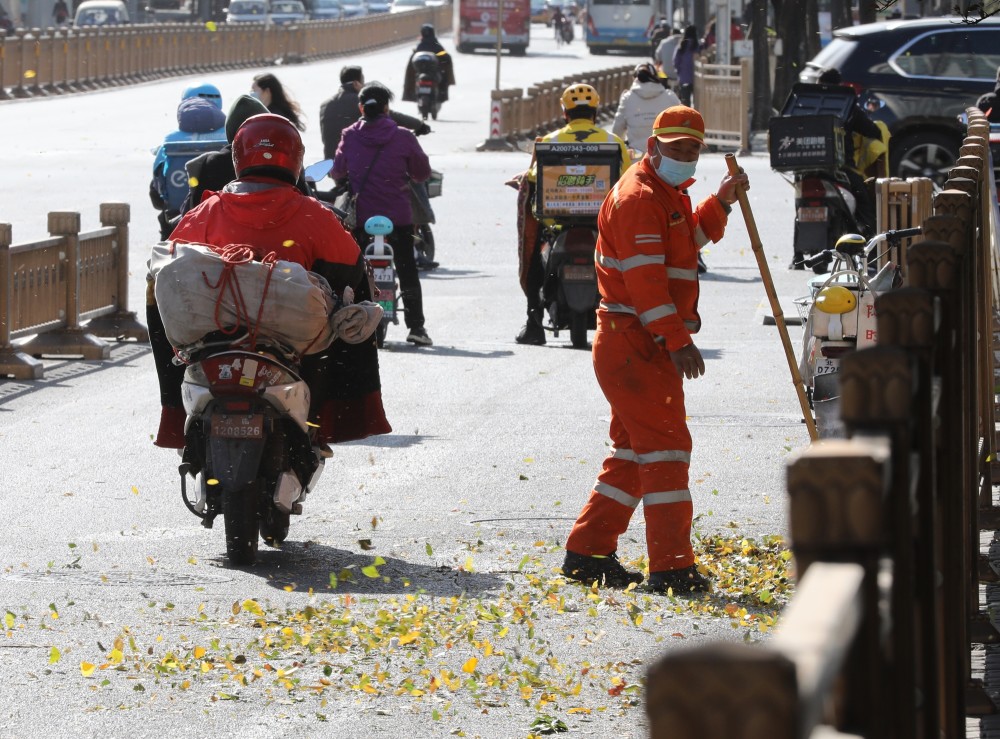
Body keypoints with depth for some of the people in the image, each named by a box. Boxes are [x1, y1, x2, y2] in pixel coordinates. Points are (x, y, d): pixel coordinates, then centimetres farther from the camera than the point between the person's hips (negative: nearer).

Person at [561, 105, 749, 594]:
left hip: (645, 346, 11)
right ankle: (672, 567, -14)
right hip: (634, 345, -11)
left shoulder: (668, 195, 19)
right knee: (666, 445, -12)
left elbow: (690, 238, 34)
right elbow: (645, 277, -21)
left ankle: (588, 552, 20)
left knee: (633, 450, 15)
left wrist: (720, 202, 18)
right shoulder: (639, 196, -14)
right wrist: (678, 340, -25)